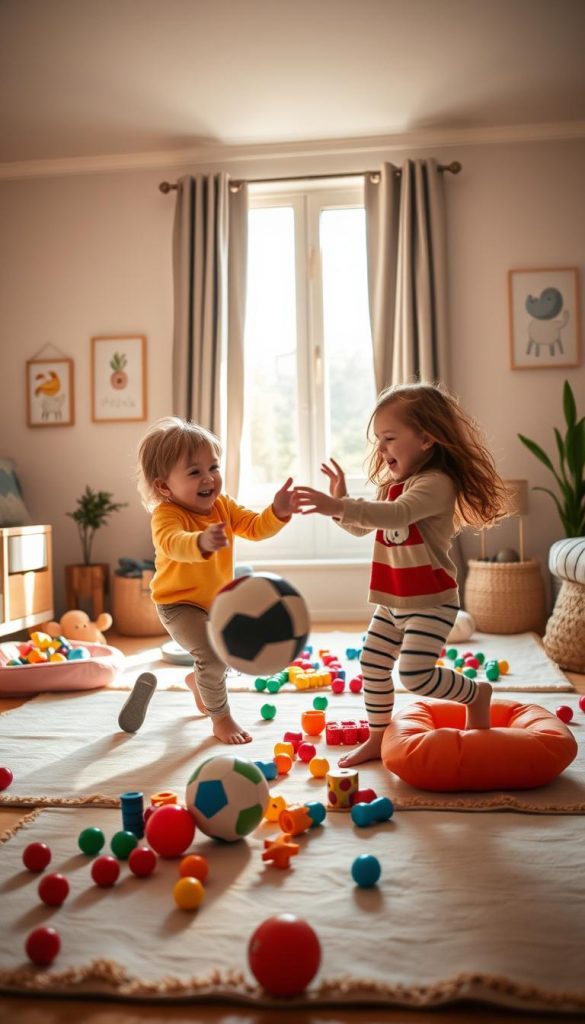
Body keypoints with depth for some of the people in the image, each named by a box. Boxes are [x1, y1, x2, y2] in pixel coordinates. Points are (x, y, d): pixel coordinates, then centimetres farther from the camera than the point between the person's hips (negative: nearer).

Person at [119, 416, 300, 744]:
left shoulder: (223, 506, -8)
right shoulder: (166, 515, -30)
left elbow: (254, 527, -11)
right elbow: (173, 544, -50)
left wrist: (278, 512, -32)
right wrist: (202, 542, -71)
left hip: (217, 600, 7)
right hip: (179, 604, -7)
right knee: (212, 655, -23)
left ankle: (198, 682, 53)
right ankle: (221, 718, 2)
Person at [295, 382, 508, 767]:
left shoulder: (436, 483, -21)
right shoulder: (391, 483, 9)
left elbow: (396, 516, -39)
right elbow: (362, 527, 16)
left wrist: (338, 507, -48)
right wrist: (342, 500, -3)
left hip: (431, 602, -9)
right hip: (393, 602, 9)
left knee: (415, 674, -17)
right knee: (373, 664, 14)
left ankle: (475, 694, 12)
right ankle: (378, 737, 32)